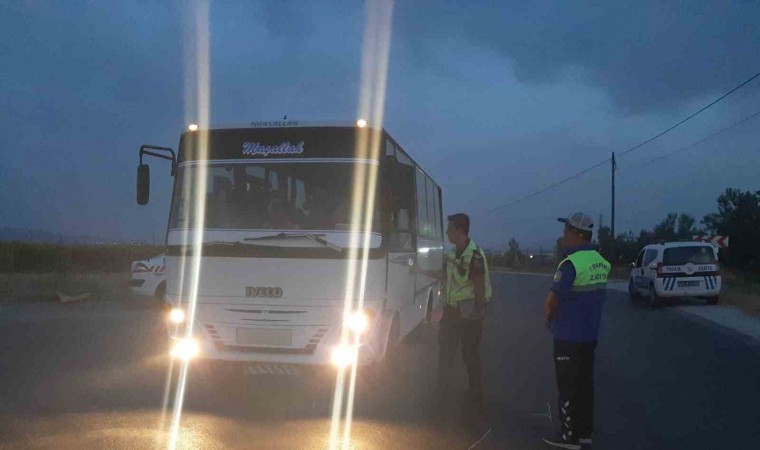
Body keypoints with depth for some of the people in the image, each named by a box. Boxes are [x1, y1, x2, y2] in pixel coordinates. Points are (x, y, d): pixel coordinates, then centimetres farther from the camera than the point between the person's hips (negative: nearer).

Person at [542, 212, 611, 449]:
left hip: (569, 335, -8)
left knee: (568, 386, 1)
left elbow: (551, 300, -20)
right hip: (589, 334, 8)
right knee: (585, 383, 14)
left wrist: (549, 320, -1)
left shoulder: (571, 263, -20)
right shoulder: (600, 262, 7)